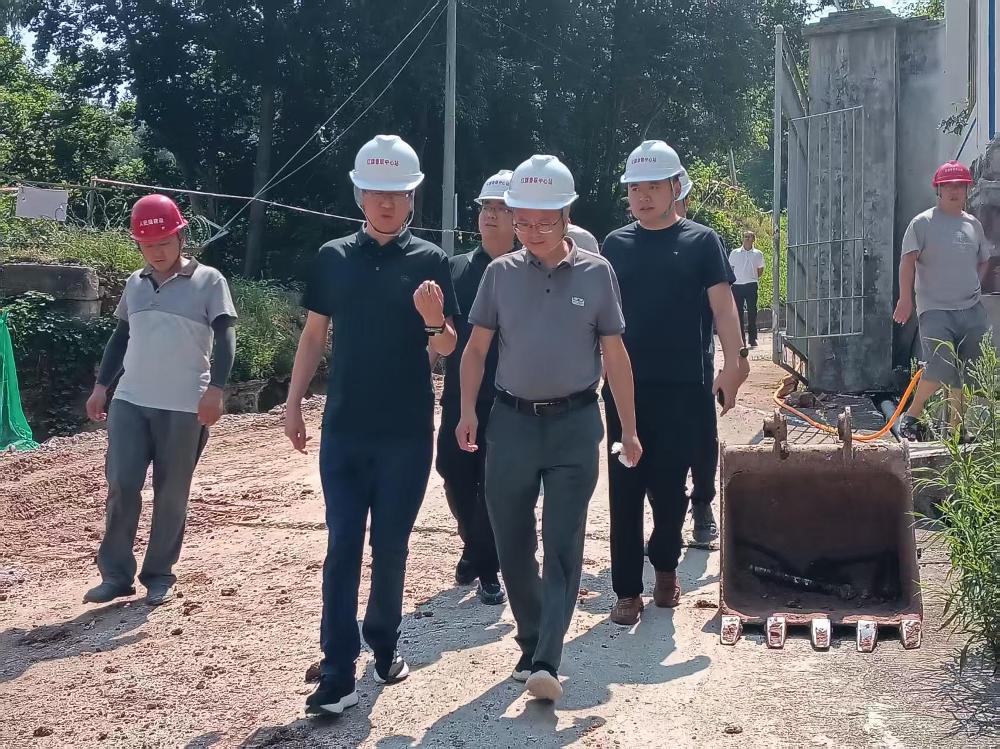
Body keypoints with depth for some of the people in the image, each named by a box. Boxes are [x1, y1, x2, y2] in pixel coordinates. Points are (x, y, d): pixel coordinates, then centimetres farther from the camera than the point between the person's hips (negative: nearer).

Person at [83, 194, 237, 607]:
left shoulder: (208, 281, -2)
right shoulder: (135, 284, 13)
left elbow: (224, 336, -8)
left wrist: (215, 388, -20)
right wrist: (101, 385, 15)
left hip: (184, 407, -4)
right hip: (129, 401, 4)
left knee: (171, 493, 3)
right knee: (121, 485, -2)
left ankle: (159, 574, 16)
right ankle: (116, 573, 9)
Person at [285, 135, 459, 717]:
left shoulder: (430, 261, -1)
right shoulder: (334, 257, 5)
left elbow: (447, 348, -1)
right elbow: (315, 335, 10)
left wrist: (433, 320, -23)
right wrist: (294, 404, 5)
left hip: (408, 430, -1)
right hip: (344, 427, 1)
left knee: (391, 547, 8)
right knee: (343, 548, -1)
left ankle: (385, 644, 29)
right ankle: (338, 675, 0)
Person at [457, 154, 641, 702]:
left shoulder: (595, 272, 1)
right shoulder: (501, 273, 5)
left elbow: (615, 355, 5)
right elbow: (476, 348, 8)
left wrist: (629, 428, 5)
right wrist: (468, 410, -5)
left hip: (574, 422, -2)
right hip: (512, 421, 2)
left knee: (563, 546, -6)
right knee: (513, 545, 6)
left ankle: (547, 662, -8)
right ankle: (531, 645, 22)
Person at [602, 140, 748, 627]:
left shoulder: (701, 241, 3)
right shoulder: (616, 243, 9)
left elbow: (722, 304, -4)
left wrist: (734, 362, -16)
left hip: (682, 387, -2)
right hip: (625, 385, 2)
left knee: (670, 485, 4)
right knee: (625, 488, 1)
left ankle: (665, 562, 30)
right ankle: (627, 590, 9)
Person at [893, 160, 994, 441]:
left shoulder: (973, 224, 14)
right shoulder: (923, 223, -3)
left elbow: (983, 260, 26)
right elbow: (908, 261, -9)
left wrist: (972, 286, 11)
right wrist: (905, 299, -16)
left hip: (972, 311, 6)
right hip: (935, 311, -6)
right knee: (942, 367, -19)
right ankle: (911, 417, -1)